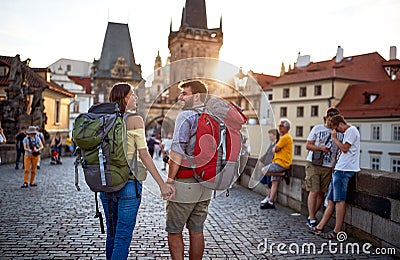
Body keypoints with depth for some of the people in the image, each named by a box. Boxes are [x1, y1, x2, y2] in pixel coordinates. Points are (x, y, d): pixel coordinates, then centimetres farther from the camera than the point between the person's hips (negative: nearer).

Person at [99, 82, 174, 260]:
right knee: (123, 236, 2)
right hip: (128, 183, -6)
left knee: (112, 234, 18)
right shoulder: (135, 119, -9)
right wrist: (162, 184, -11)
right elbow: (144, 155, -13)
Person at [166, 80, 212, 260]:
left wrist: (169, 180, -12)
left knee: (174, 231, 5)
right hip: (205, 184, 7)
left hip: (184, 183, -7)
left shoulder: (186, 116, -12)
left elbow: (177, 152, -18)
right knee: (197, 230, 15)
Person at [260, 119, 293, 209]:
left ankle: (283, 174, -10)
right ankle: (271, 202, 8)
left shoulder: (286, 137, -12)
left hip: (281, 163, -10)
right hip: (279, 163, 10)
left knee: (264, 170, -17)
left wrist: (274, 149, 5)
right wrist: (274, 160, 9)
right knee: (274, 182, 7)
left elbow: (276, 149, -15)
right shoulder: (283, 137, 22)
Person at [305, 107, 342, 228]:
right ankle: (312, 220, 2)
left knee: (321, 193, 4)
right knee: (314, 192, -7)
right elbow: (308, 145, 3)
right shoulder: (317, 128, 4)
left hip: (328, 167, 3)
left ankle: (311, 216, 19)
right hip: (313, 164, -3)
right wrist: (321, 148, -13)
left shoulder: (339, 133, 10)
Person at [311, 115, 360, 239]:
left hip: (344, 170, -10)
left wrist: (335, 138, -2)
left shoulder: (352, 130, -6)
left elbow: (345, 148, -15)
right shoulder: (348, 132, 24)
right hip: (339, 169, 10)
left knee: (339, 200, -8)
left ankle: (337, 232, -4)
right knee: (331, 200, 8)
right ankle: (319, 227, 12)